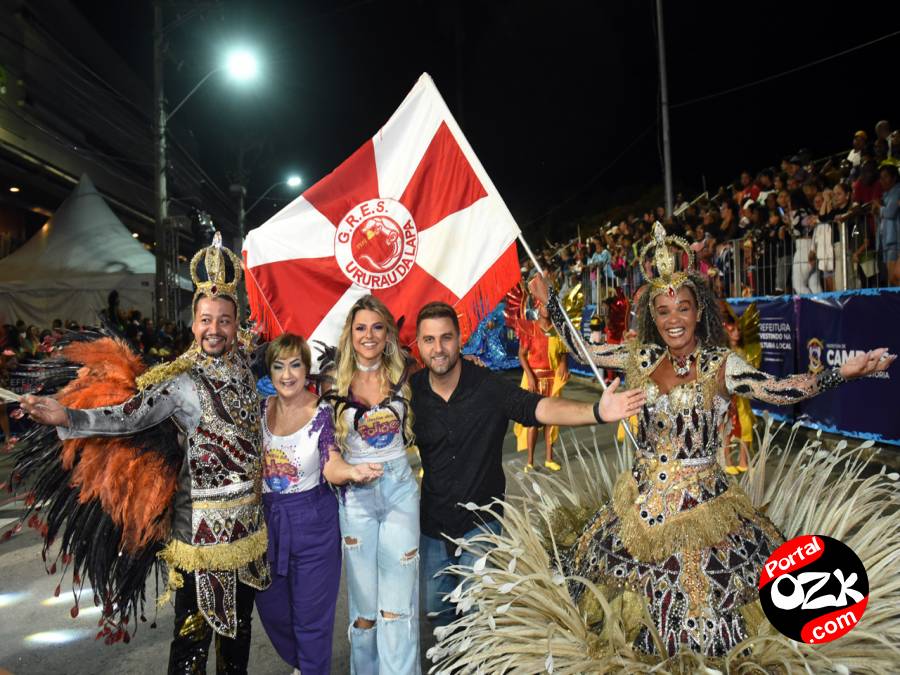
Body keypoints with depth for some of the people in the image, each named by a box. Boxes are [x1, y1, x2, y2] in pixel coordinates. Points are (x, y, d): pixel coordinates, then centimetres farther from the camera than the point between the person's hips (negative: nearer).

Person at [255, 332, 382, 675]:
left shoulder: (323, 412, -12)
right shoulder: (261, 410, 1)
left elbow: (331, 466, -22)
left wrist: (352, 471, -42)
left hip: (312, 522, -5)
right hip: (266, 519, 5)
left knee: (310, 616, 6)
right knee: (271, 609, 20)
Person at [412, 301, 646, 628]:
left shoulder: (487, 386, -20)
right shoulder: (413, 390, -11)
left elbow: (538, 407, -34)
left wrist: (596, 412, -49)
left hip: (479, 519, -3)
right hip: (432, 520, 3)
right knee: (434, 609, 21)